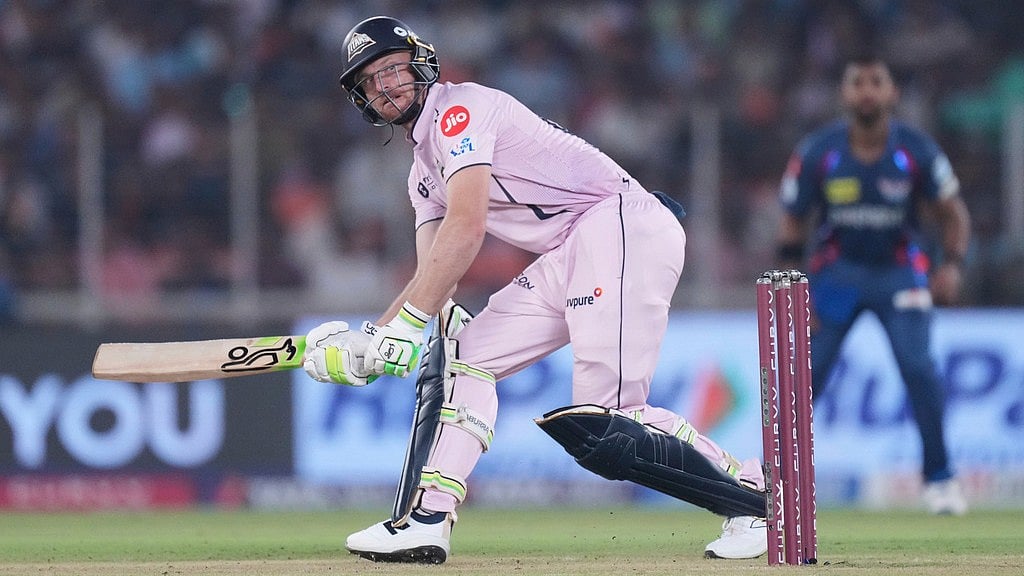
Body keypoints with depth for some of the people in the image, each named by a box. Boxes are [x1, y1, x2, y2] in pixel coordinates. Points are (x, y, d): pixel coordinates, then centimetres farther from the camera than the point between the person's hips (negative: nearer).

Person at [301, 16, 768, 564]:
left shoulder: (459, 109, -5)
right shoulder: (424, 174, 24)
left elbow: (467, 228, -17)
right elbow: (432, 277, 15)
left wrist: (406, 324, -21)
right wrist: (367, 338, -1)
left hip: (624, 225, -10)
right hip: (567, 260, 10)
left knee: (600, 427, -20)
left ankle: (754, 497, -10)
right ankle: (426, 518, -5)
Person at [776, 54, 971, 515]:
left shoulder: (917, 151, -13)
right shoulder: (816, 153, -13)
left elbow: (953, 213, -1)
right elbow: (792, 224, -2)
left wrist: (952, 265, -18)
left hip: (900, 271, -1)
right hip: (837, 267, 1)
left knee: (917, 365, -18)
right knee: (805, 372, -5)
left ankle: (939, 478, -5)